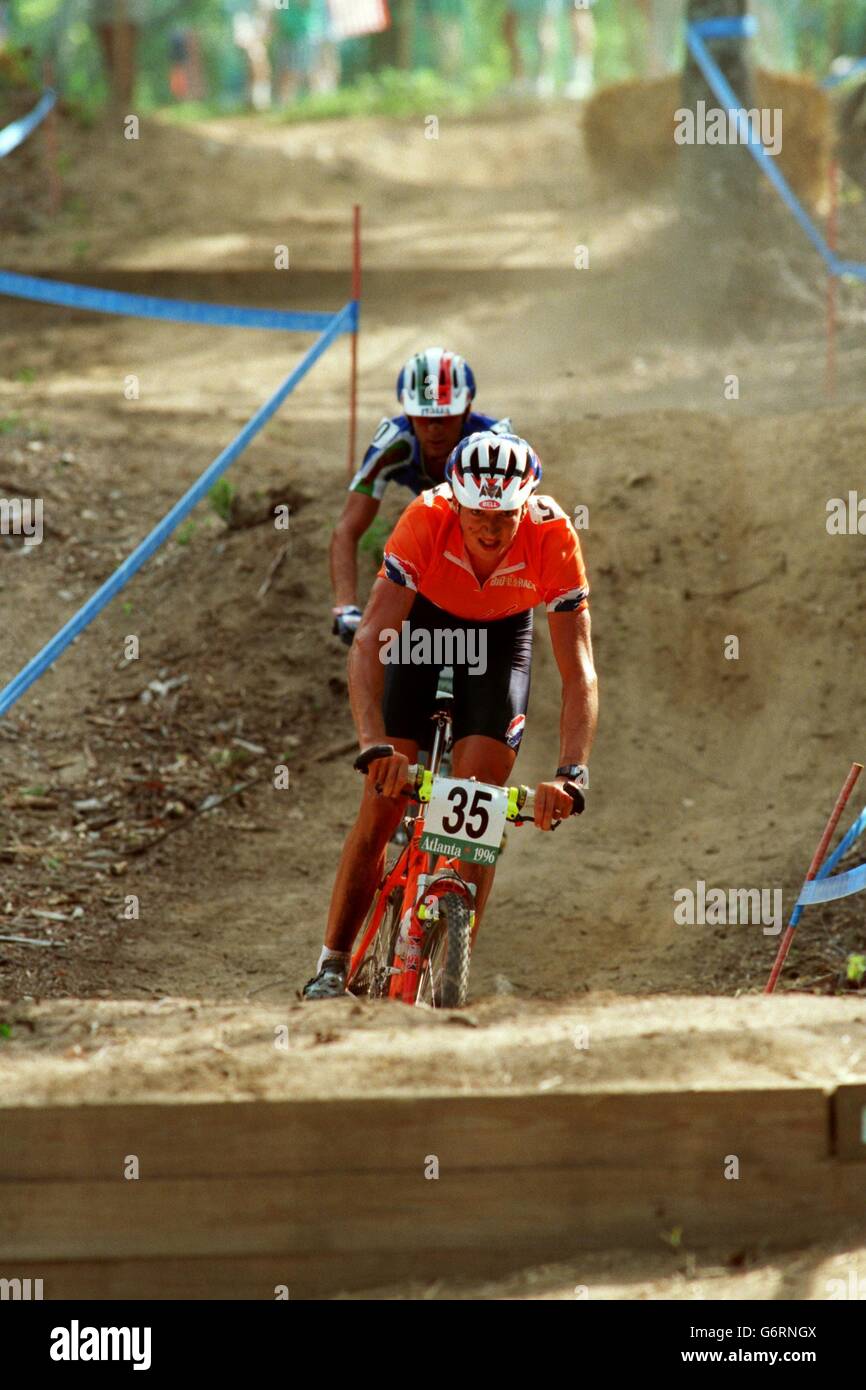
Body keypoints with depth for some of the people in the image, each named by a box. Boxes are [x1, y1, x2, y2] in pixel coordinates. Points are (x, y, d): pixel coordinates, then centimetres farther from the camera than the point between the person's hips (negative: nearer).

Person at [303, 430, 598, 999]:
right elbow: (369, 640, -40)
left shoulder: (553, 536, -34)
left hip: (503, 637, 0)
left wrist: (570, 774, -47)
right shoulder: (426, 519, -36)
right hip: (427, 624, 0)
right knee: (382, 806, -7)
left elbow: (579, 670, -34)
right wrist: (374, 745, -53)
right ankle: (332, 967, 6)